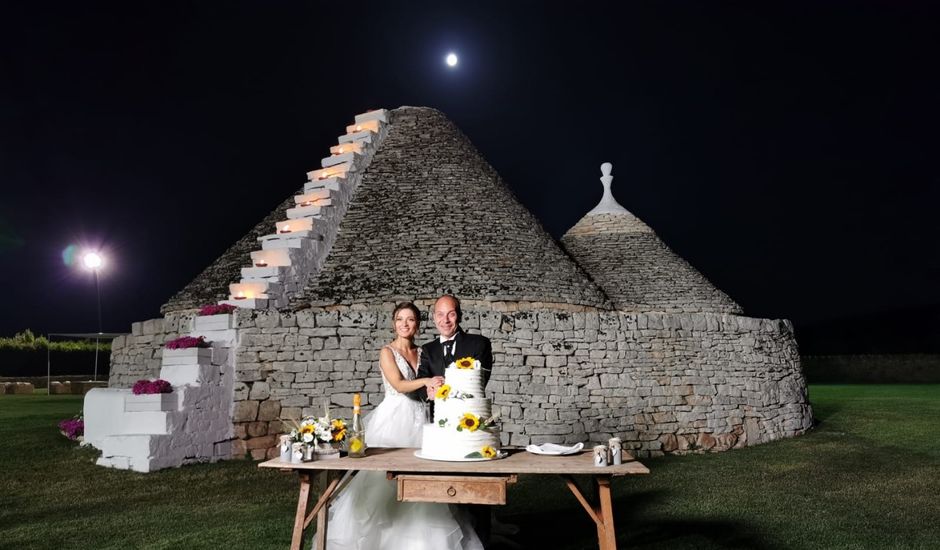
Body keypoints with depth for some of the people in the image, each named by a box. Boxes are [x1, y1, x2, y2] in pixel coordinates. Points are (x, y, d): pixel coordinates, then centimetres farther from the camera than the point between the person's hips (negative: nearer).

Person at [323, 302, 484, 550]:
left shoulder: (422, 353, 12)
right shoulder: (387, 352, -1)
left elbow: (430, 387, 12)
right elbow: (398, 385, -14)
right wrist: (425, 381, -29)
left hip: (418, 419, 4)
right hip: (394, 418, -4)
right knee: (386, 477, -5)